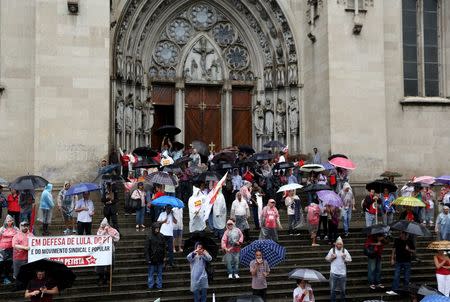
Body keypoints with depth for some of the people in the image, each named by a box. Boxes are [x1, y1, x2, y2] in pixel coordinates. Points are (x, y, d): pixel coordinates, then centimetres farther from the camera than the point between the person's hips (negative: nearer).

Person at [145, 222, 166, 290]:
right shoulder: (149, 237, -9)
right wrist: (148, 259, -11)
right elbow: (146, 249, -8)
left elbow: (165, 247, 11)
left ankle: (159, 285, 20)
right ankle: (150, 285, 14)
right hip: (152, 258, -3)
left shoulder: (161, 236, 2)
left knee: (159, 272, 11)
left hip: (160, 259, 3)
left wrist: (164, 256, 8)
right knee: (151, 273, 4)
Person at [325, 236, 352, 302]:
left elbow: (350, 259, 3)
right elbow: (327, 258, 5)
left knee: (343, 289, 12)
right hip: (333, 272, -1)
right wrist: (332, 258, -13)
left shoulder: (345, 251, 2)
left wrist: (345, 258, -14)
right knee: (332, 289, 3)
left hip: (342, 273, 1)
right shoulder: (332, 250, 0)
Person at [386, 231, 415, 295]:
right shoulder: (397, 240, 4)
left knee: (406, 277, 3)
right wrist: (392, 258, 5)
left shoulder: (410, 241, 0)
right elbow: (394, 249, 10)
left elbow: (414, 251, 4)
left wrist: (409, 250, -16)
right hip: (398, 261, 1)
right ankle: (394, 290, -7)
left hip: (407, 262, -1)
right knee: (396, 276, -6)